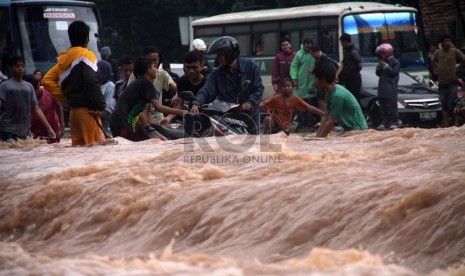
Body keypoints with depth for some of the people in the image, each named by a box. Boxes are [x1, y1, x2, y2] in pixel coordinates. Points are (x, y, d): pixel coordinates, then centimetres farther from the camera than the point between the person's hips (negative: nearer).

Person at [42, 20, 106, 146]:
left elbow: (46, 80, 16)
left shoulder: (64, 59, 14)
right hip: (87, 109, -8)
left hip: (73, 110, 8)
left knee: (78, 145, 11)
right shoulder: (86, 55, -8)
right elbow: (91, 82, -20)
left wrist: (64, 98, 14)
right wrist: (99, 106, -13)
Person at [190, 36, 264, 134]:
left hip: (250, 115, -1)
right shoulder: (217, 74, -1)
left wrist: (250, 102, -20)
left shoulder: (250, 66, -5)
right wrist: (196, 103, -32)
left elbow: (259, 88, -4)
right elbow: (206, 91, -12)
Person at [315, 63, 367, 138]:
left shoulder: (337, 95, -24)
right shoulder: (330, 92, 5)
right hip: (349, 129, 9)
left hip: (357, 130, -9)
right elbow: (326, 117, 8)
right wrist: (317, 136, 3)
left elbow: (331, 122, -22)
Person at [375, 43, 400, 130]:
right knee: (383, 107, 6)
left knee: (392, 106, -7)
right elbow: (378, 74, 20)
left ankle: (394, 122, -5)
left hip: (391, 88, -7)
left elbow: (394, 73, -14)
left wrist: (386, 66, -14)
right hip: (382, 88, 7)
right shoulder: (382, 62, 18)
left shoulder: (395, 62, -4)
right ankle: (384, 122, 9)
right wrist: (378, 68, 2)